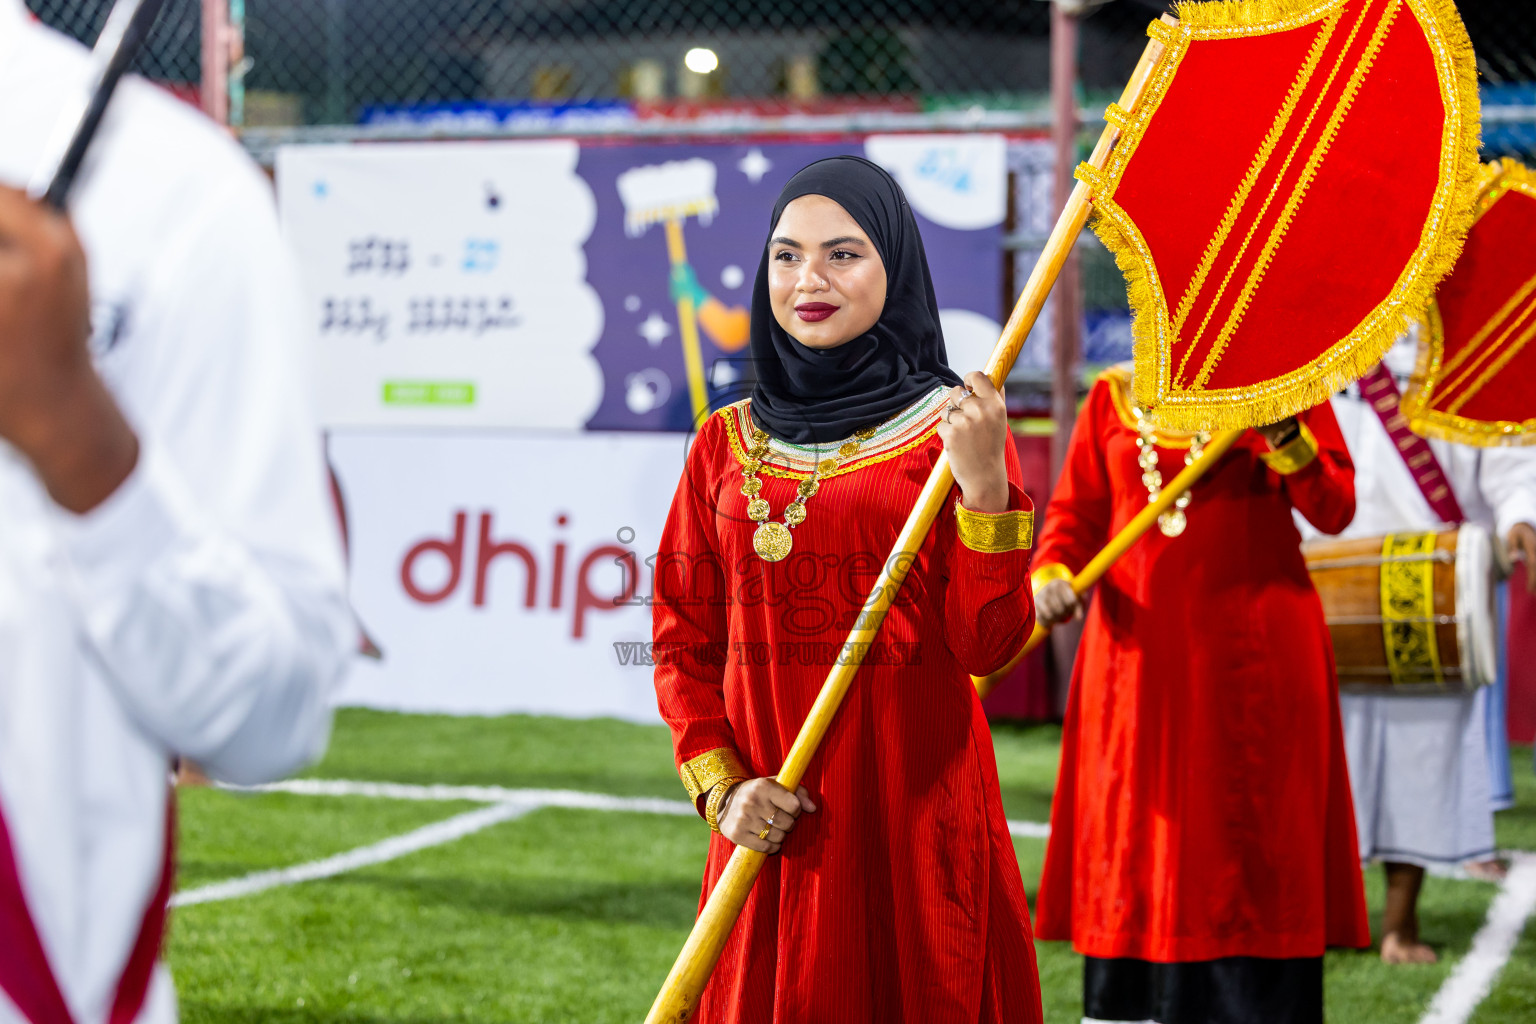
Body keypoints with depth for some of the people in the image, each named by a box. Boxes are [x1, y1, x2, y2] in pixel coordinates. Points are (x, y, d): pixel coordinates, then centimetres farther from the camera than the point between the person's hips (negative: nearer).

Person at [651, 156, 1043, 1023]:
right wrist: (721, 787, -3)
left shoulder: (953, 429, 0)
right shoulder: (728, 444, 9)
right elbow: (683, 638, 10)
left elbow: (988, 644, -6)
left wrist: (984, 481, -18)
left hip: (915, 799, -2)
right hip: (774, 820, 2)